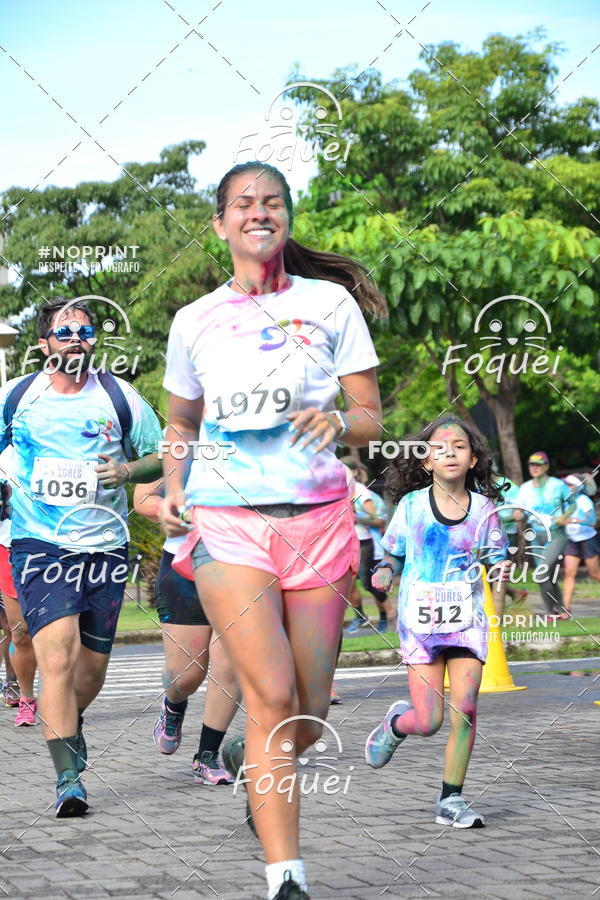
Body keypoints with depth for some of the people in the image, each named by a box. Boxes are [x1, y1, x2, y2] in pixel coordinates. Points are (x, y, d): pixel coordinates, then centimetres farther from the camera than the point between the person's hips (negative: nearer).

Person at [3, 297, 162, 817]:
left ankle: (69, 726, 43)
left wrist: (128, 471, -10)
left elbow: (162, 457, 10)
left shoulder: (119, 397, 2)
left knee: (92, 667, 10)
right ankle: (69, 778, -16)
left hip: (105, 547, 2)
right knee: (57, 658, -19)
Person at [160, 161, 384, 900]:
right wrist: (172, 490, 5)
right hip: (227, 520, -1)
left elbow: (371, 419, 7)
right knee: (273, 695, -16)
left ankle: (249, 759, 39)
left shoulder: (331, 303, 6)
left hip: (317, 516, 1)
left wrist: (337, 419, -15)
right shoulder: (194, 321, 9)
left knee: (310, 714, 3)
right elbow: (181, 424, 23)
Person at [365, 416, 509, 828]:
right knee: (428, 723, -6)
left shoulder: (483, 507, 1)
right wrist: (384, 571, -12)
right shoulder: (412, 504, -1)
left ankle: (451, 800, 3)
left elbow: (496, 557, 9)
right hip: (421, 620, -1)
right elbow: (394, 554, 9)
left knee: (466, 709, -11)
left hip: (467, 620, 1)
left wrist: (501, 568, -13)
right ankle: (397, 722, 31)